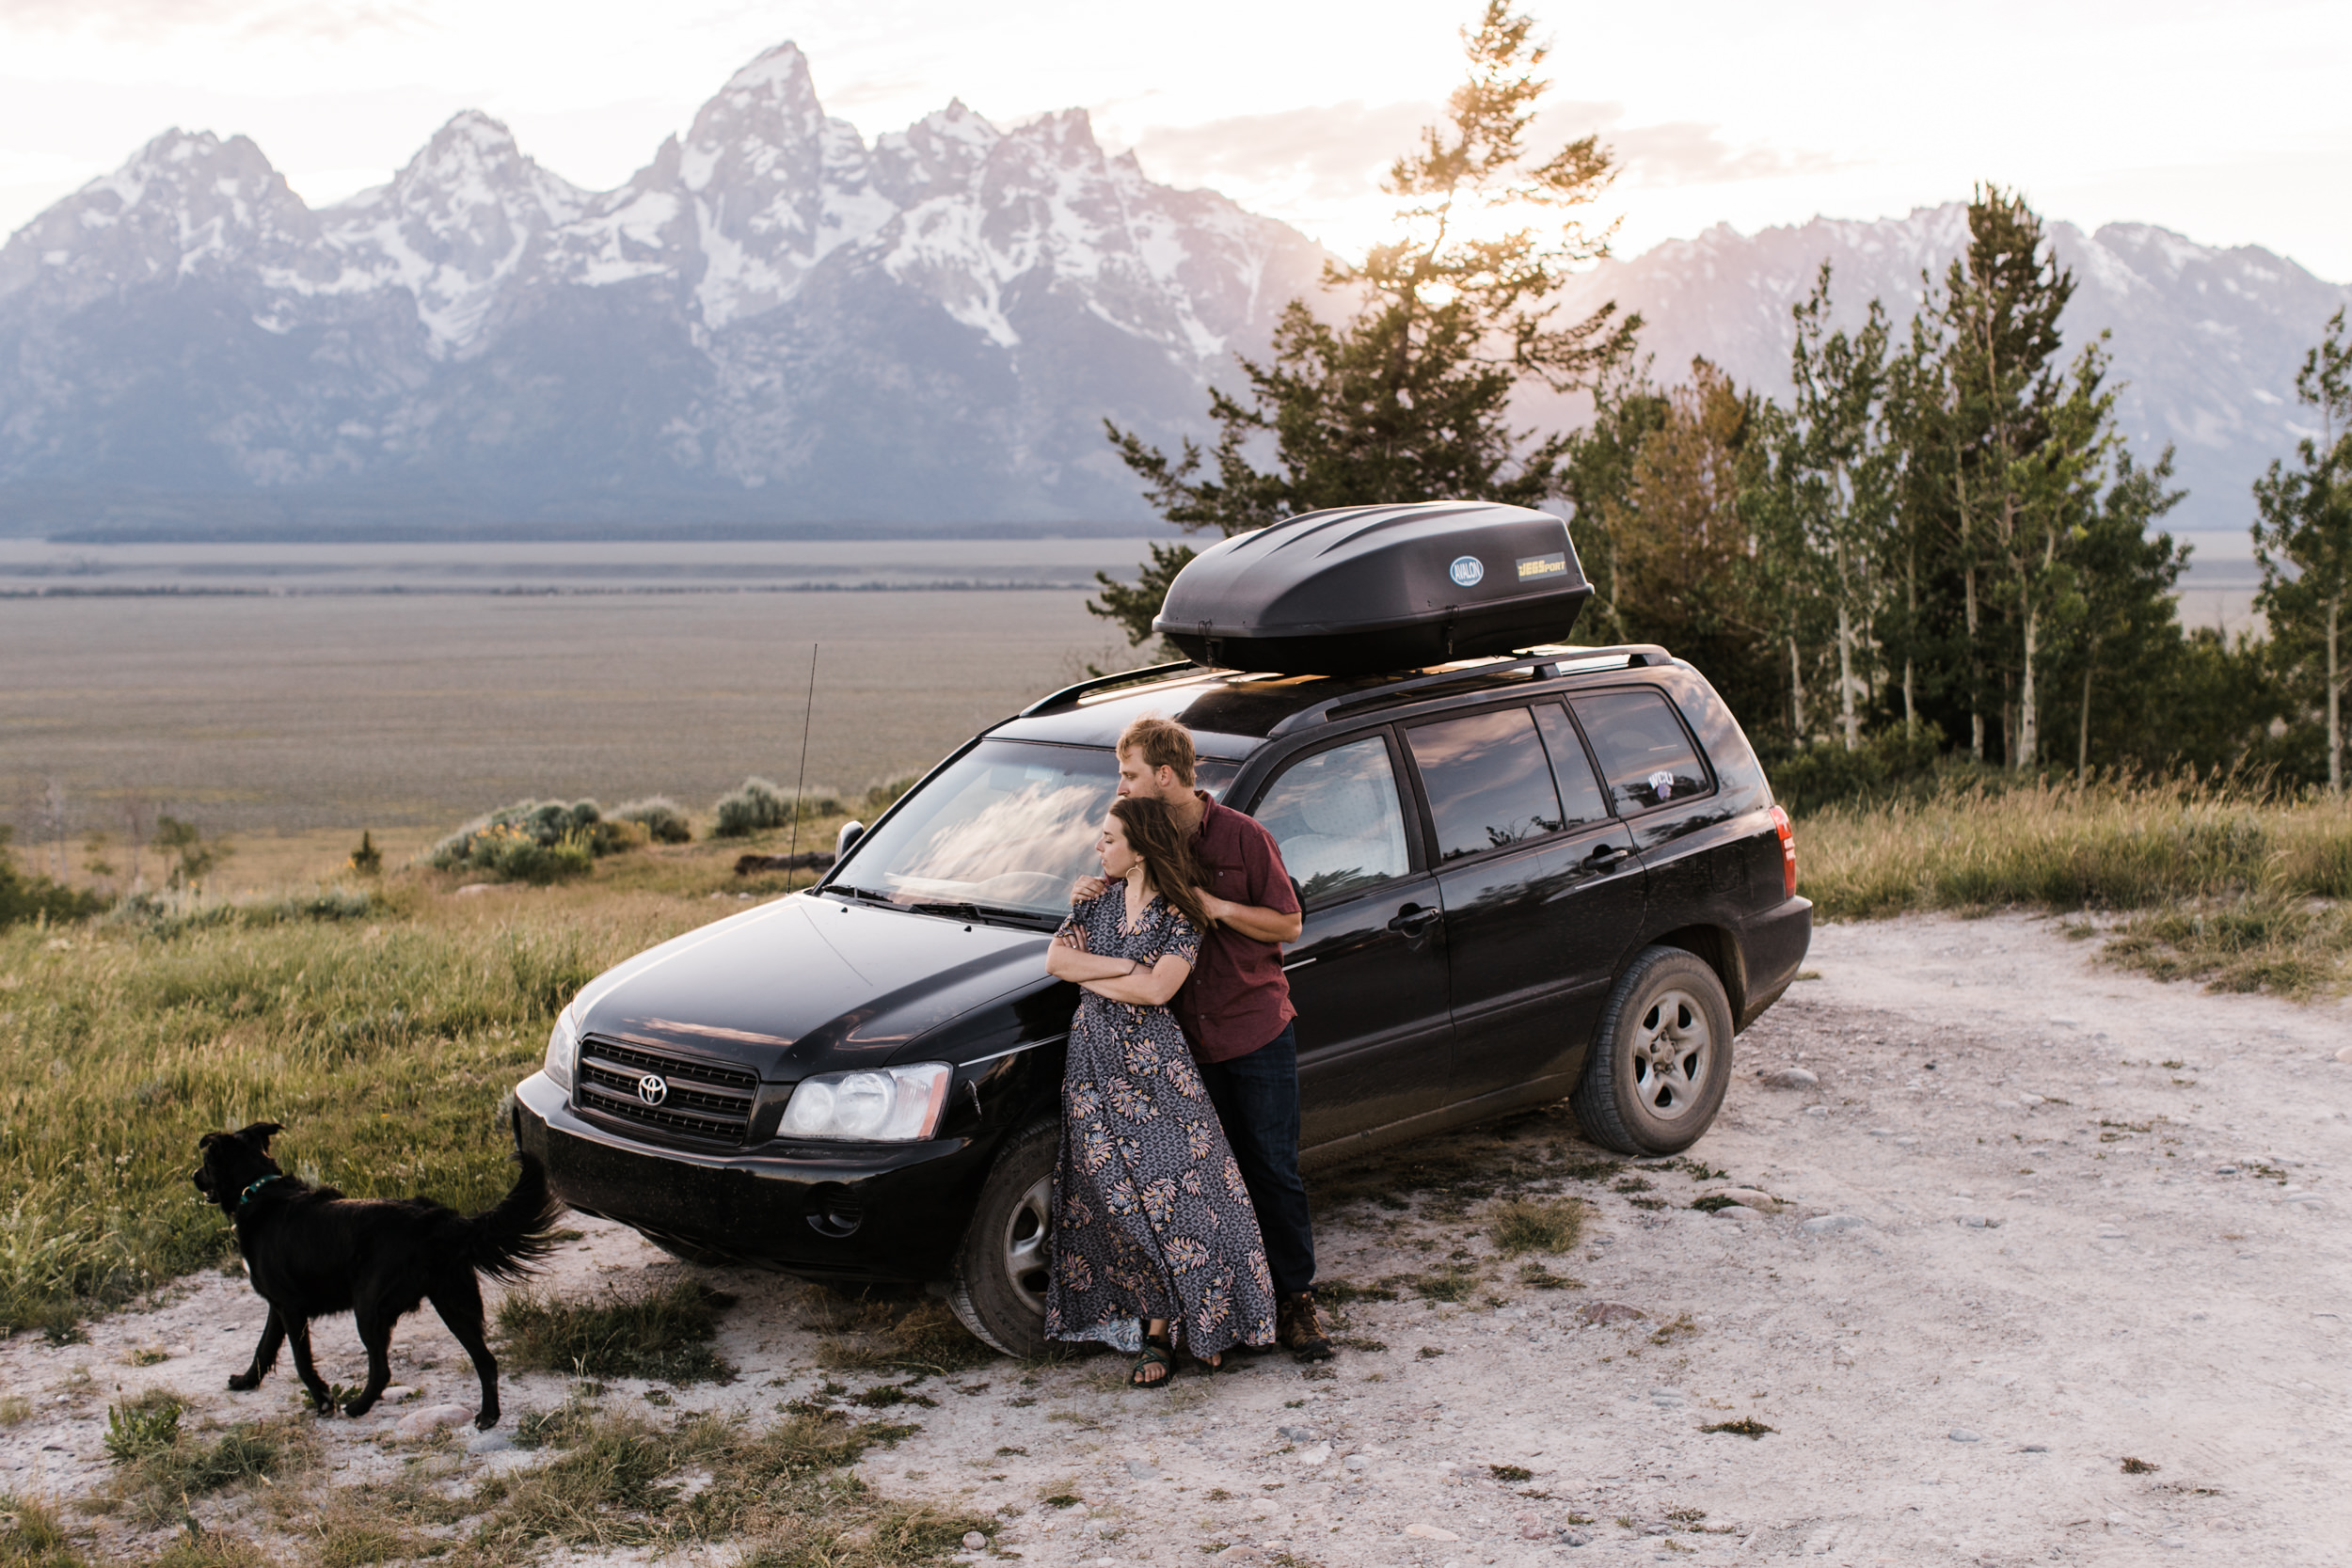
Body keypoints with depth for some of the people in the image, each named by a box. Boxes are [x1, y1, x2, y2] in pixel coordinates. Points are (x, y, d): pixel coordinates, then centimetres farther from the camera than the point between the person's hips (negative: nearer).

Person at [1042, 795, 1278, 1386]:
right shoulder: (1097, 899, 10)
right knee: (1121, 1196, 2)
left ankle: (1203, 1319, 7)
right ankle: (1160, 1327, 9)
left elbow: (1156, 989, -17)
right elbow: (1056, 960, 0)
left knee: (1179, 1187, -6)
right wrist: (1126, 967, -9)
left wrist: (1091, 975, -8)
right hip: (1095, 1062, 4)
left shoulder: (1180, 915, -5)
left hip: (1156, 1061, -4)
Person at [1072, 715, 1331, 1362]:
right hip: (1188, 1040, 4)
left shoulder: (1241, 835, -6)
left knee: (1275, 1171, 1)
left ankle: (1295, 1299, 13)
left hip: (1258, 1029, -3)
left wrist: (1218, 906, -17)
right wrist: (1090, 894, -7)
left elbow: (1288, 924, -4)